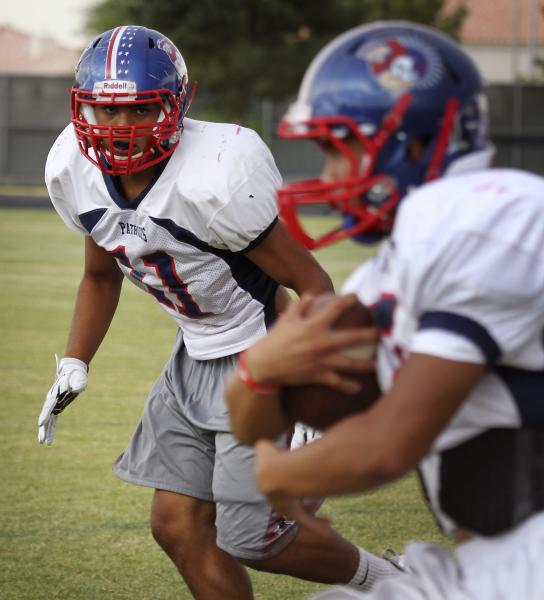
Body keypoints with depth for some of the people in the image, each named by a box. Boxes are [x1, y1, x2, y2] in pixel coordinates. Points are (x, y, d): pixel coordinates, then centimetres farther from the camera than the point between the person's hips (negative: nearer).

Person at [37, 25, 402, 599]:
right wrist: (72, 369, 10)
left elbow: (313, 284, -22)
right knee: (178, 527, 5)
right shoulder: (76, 174, -7)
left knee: (251, 540, -3)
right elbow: (101, 275, 15)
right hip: (196, 355, 8)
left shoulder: (212, 180, -30)